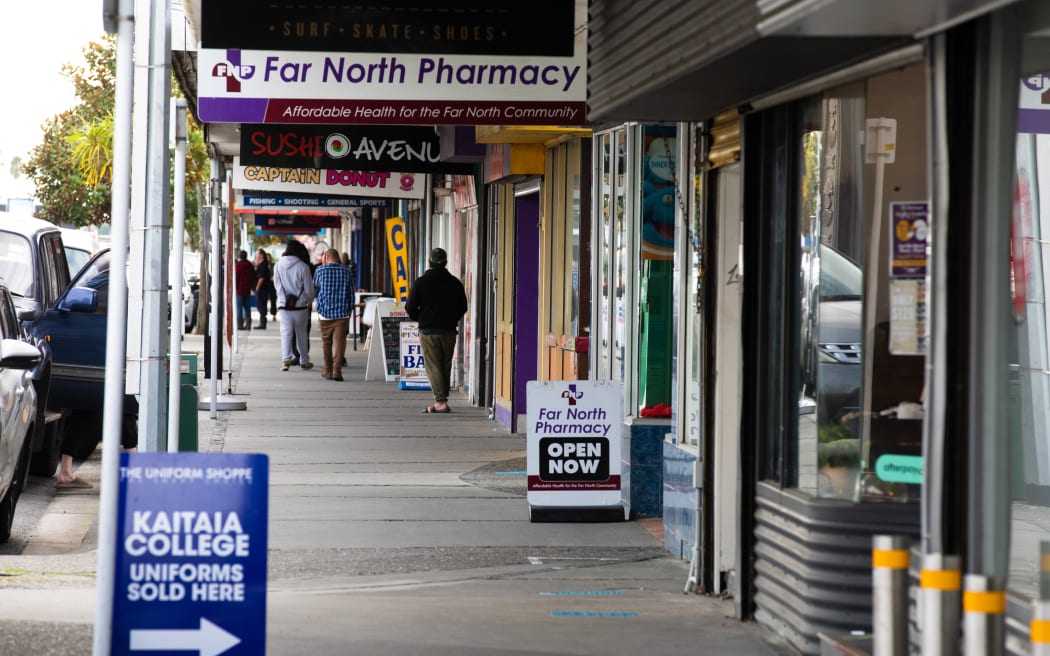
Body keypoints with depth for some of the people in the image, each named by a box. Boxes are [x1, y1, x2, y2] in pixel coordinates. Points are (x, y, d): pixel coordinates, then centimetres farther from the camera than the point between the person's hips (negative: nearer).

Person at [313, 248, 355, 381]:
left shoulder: (320, 270, -1)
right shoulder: (346, 271, 3)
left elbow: (315, 286, 18)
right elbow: (351, 294, 6)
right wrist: (349, 310, 16)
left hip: (325, 313, 0)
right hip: (342, 314, 0)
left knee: (326, 342, 12)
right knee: (339, 342, -3)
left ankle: (328, 371, 18)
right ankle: (337, 370, -13)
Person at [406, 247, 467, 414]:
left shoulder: (420, 282, -6)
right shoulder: (455, 283, 3)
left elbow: (410, 308, -5)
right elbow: (463, 308, 8)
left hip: (428, 331, -3)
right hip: (449, 331, 3)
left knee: (433, 366, -3)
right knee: (446, 367, 12)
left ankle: (441, 401, -15)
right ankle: (442, 399, 16)